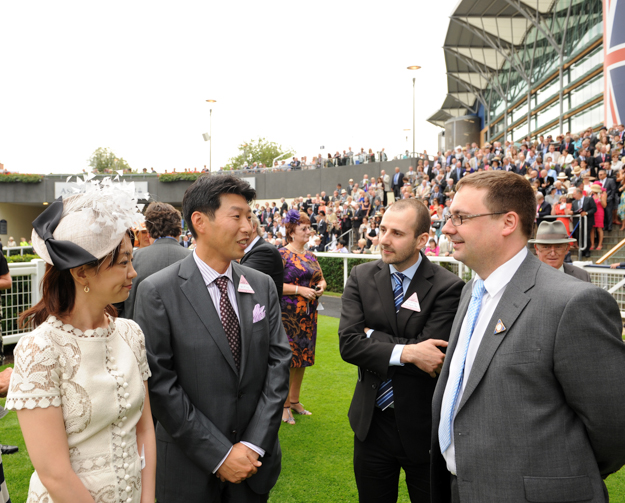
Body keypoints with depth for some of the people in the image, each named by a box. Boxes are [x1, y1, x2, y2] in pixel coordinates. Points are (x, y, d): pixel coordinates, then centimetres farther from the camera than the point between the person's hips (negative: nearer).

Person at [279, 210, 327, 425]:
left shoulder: (310, 256, 12)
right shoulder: (282, 254, -9)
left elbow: (321, 278, 21)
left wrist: (321, 286, -2)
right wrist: (299, 289, -21)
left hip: (308, 316, 7)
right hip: (288, 315, -7)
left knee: (302, 358, 13)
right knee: (287, 358, -2)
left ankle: (294, 400, 27)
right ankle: (285, 406, 11)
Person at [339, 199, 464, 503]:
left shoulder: (448, 287, -14)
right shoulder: (361, 277, -5)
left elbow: (431, 352, -24)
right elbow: (348, 344, -14)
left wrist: (372, 335, -16)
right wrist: (405, 352, -25)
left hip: (423, 426, -3)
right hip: (371, 421, 3)